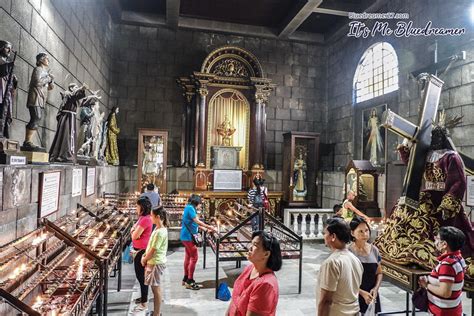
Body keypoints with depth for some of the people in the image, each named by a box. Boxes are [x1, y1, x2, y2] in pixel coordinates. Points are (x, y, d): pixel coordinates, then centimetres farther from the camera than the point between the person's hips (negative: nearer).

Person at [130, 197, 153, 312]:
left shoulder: (145, 219, -23)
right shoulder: (142, 217, 11)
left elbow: (134, 235, -22)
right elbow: (133, 232, 15)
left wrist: (134, 231, -1)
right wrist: (134, 231, -7)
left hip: (142, 251, -10)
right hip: (138, 250, 10)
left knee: (142, 276, -1)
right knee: (139, 275, 21)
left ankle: (143, 303, 9)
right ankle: (143, 297, 36)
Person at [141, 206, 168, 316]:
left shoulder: (160, 232, -24)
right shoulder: (158, 228, 6)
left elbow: (153, 250, -21)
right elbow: (151, 246, 14)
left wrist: (144, 259, -7)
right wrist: (145, 256, 4)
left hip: (156, 263, -9)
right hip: (154, 261, 9)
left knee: (156, 288, 3)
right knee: (155, 288, 18)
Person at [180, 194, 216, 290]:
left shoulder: (189, 208, 14)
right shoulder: (190, 208, -16)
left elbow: (194, 223, 18)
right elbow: (197, 221, -25)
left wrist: (205, 229, 16)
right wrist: (209, 227, -21)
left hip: (186, 236, 10)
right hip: (188, 237, -10)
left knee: (188, 257, 16)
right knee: (194, 258, -6)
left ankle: (185, 279, 25)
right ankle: (190, 281, 0)